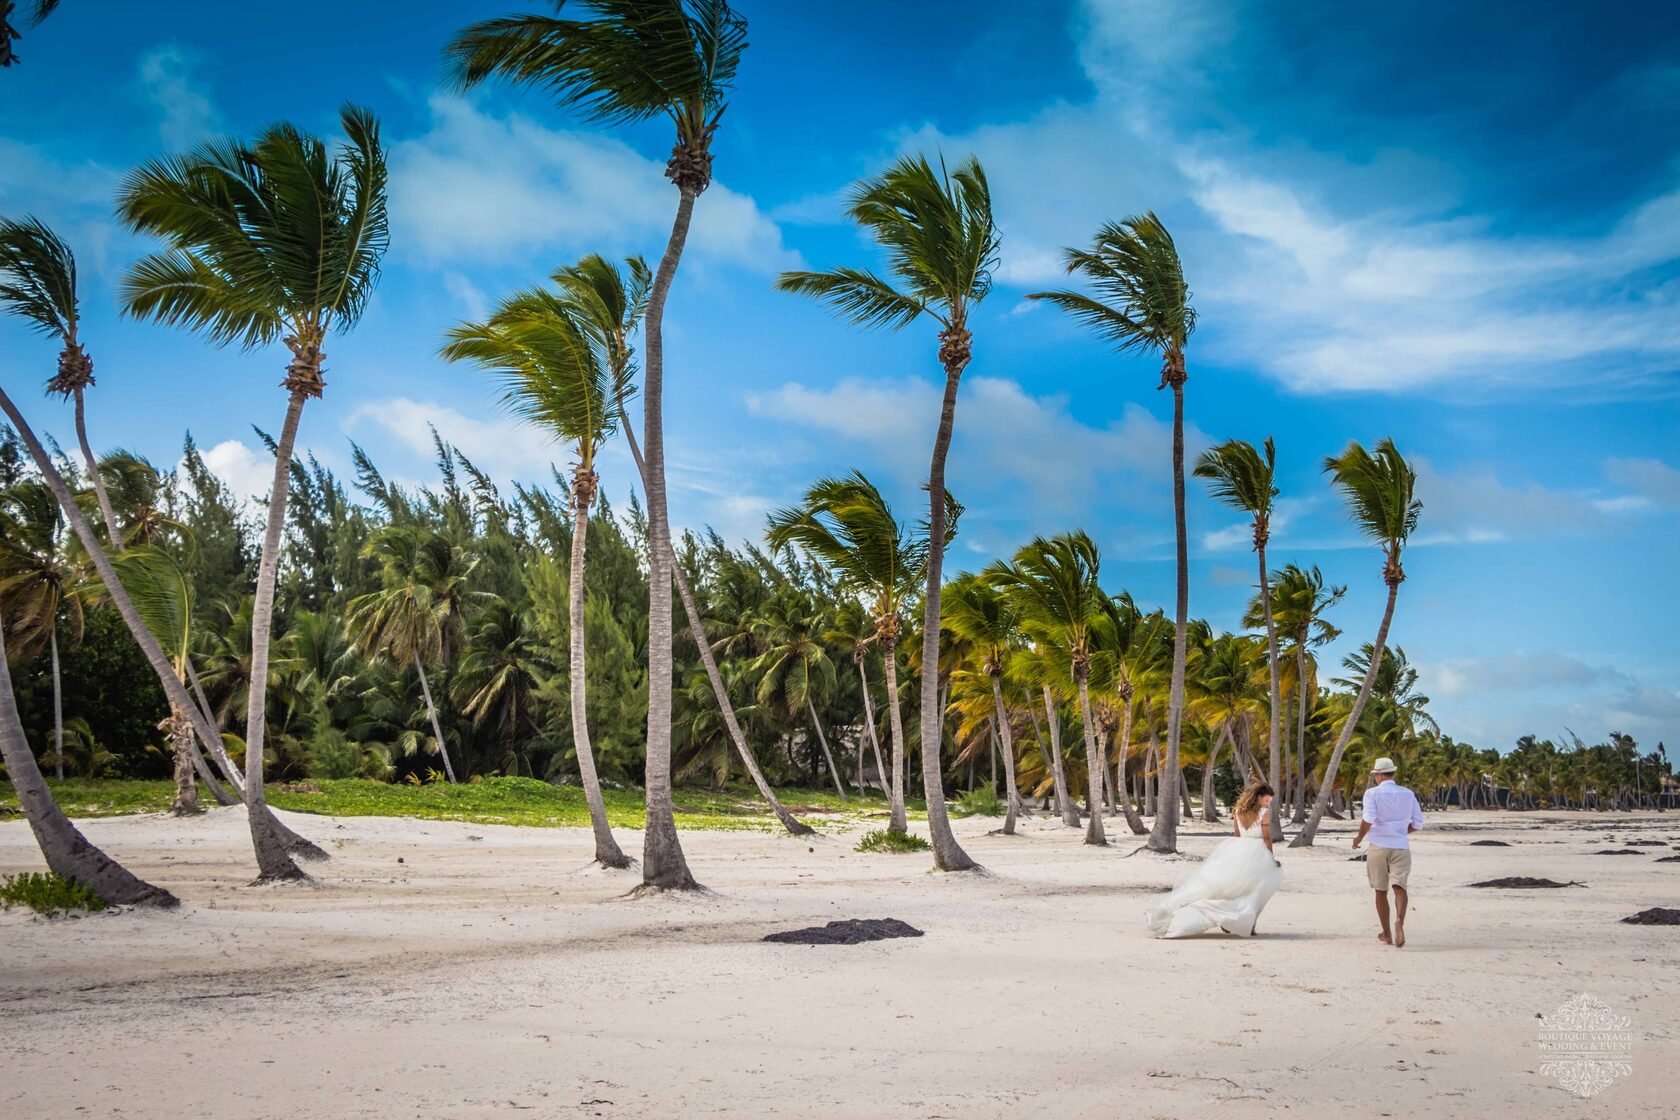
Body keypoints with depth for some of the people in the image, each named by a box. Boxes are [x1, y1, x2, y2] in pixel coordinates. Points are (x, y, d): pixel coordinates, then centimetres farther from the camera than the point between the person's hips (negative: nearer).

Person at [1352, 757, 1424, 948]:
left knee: (1381, 891, 10)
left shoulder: (1373, 793, -4)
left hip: (1378, 846, -1)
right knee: (1399, 886, -8)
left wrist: (1359, 837, -3)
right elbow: (1418, 823, 9)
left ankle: (1387, 934, 18)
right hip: (1401, 847, 2)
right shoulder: (1408, 794, 7)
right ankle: (1399, 920, -35)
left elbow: (1368, 819, -18)